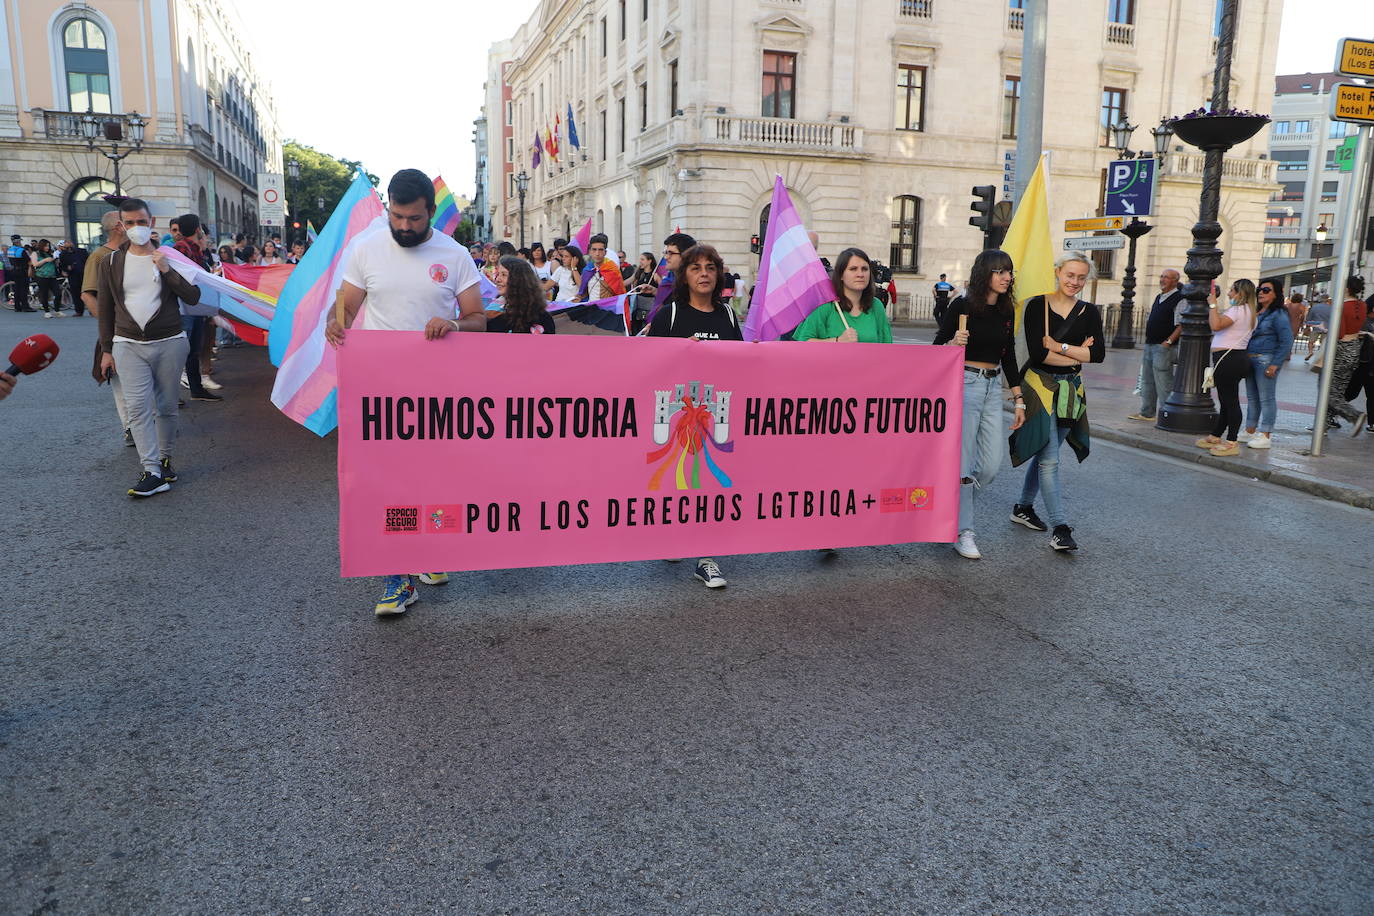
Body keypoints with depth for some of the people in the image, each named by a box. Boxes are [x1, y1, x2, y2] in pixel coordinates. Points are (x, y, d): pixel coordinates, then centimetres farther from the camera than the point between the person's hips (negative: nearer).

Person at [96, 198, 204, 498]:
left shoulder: (168, 257, 5)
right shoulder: (111, 263, 8)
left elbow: (193, 297, -3)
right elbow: (105, 309, 12)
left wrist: (166, 271, -15)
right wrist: (106, 350, 11)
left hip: (169, 343, 0)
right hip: (129, 345, 0)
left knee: (167, 406, 6)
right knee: (138, 406, -11)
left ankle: (165, 458, 24)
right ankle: (153, 472, -13)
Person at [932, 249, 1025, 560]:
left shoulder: (1006, 311, 10)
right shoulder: (961, 307, -7)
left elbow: (1008, 357, 16)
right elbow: (937, 348, -2)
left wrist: (1018, 399, 14)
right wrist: (953, 343, -25)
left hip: (993, 388, 6)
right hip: (964, 385, -6)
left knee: (991, 465, 2)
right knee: (963, 462, -5)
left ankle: (953, 505, 27)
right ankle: (963, 533, 5)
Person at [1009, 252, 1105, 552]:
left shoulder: (1089, 312, 6)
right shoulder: (1038, 306, -6)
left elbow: (1098, 353, -6)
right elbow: (1037, 353, -16)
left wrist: (1059, 347, -14)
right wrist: (1077, 355, -9)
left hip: (1071, 391, 5)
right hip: (1039, 387, -5)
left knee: (1043, 453, 14)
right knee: (1049, 459, -8)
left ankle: (1023, 508, 32)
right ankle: (1060, 528, -8)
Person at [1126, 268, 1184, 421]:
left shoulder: (1179, 299, -10)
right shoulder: (1158, 298, 17)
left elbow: (1181, 325, -16)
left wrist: (1168, 341, -21)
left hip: (1164, 347, -9)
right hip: (1149, 345, 9)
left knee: (1163, 382, -6)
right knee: (1147, 380, 14)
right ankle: (1146, 413, 22)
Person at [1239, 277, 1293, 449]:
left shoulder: (1278, 315, -9)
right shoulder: (1256, 312, 15)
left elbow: (1286, 342, -13)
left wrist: (1275, 364, -18)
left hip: (1266, 360, -8)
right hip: (1250, 359, 8)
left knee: (1267, 398, -4)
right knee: (1252, 397, 14)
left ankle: (1265, 436, 0)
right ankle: (1250, 431, 23)